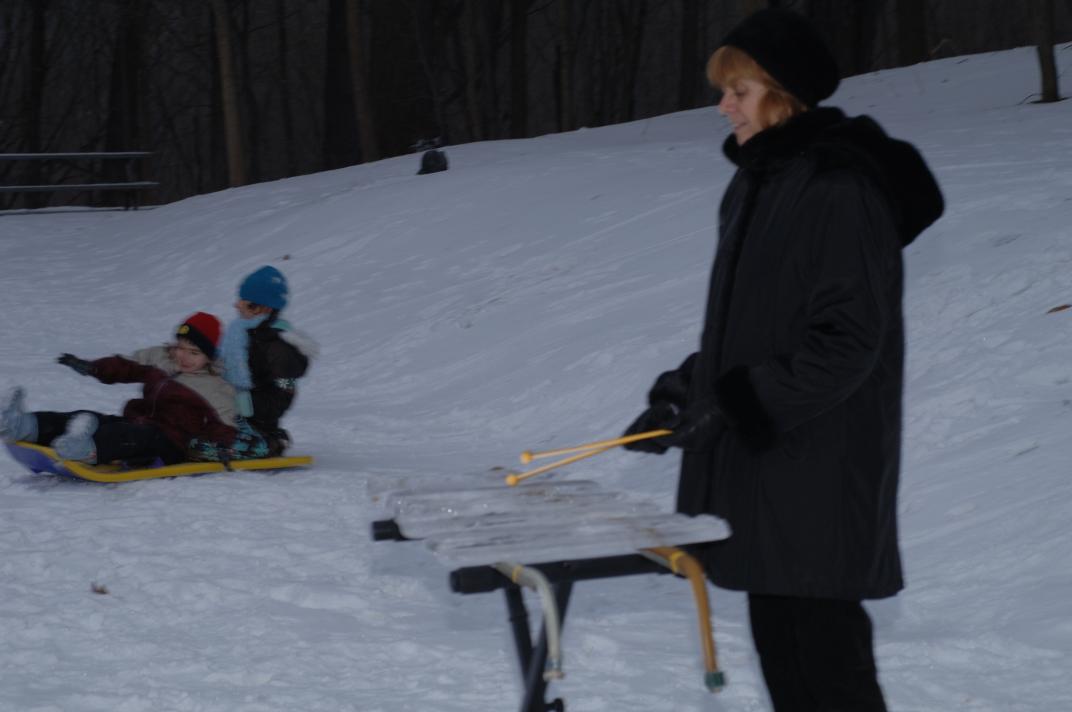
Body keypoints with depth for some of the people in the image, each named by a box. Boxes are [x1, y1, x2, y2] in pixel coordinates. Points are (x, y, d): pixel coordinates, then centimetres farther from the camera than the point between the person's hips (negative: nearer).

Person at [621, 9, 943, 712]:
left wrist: (733, 405, -21)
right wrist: (691, 385, 8)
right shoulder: (755, 182, 12)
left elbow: (848, 340, -19)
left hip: (819, 473, -9)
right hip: (756, 465, 9)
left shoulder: (841, 187, -16)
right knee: (777, 635, 13)